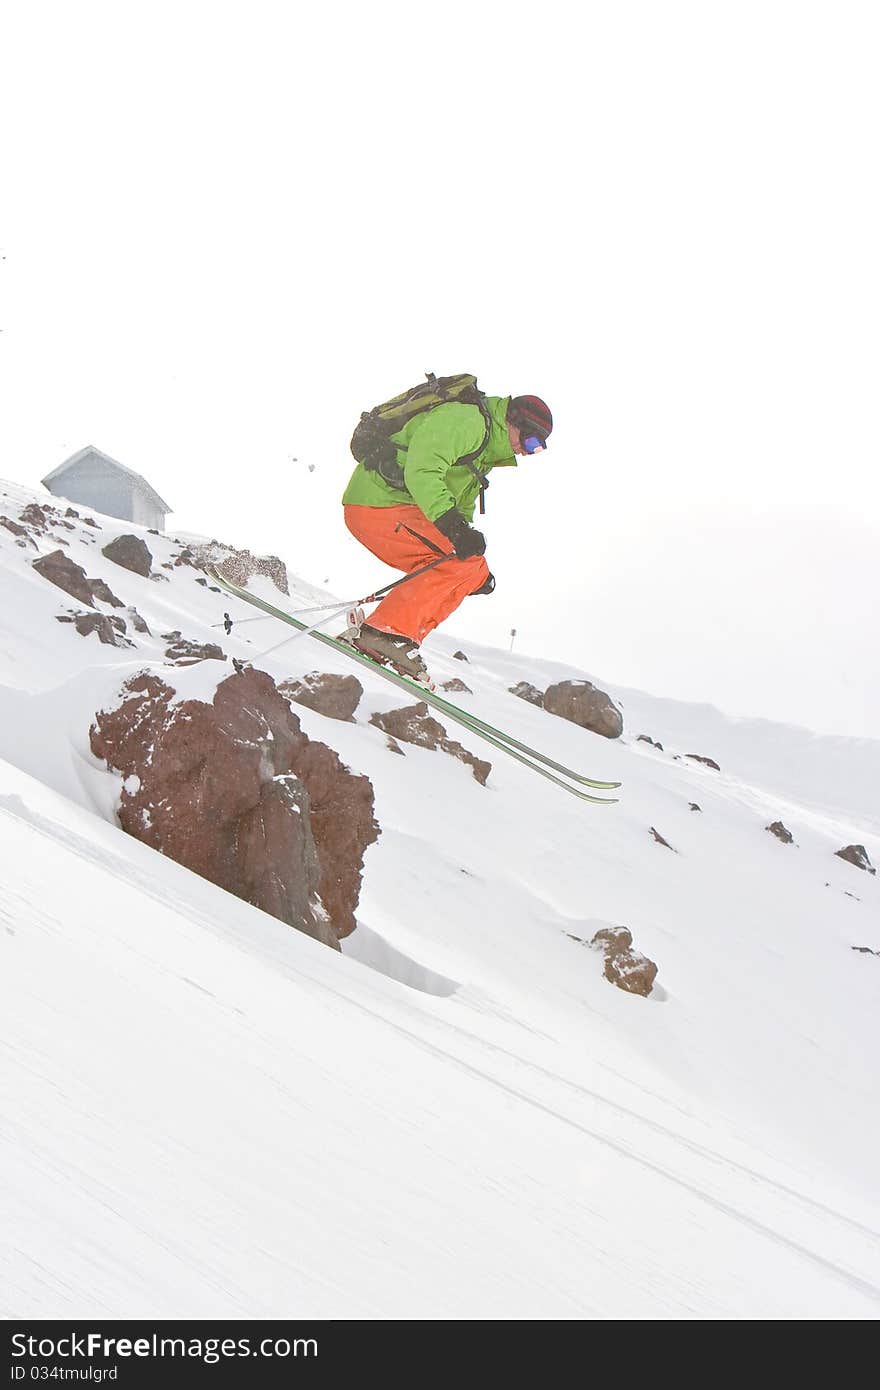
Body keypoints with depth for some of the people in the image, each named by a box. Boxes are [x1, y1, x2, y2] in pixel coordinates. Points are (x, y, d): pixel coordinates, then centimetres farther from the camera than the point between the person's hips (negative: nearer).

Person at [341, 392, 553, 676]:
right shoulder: (465, 419, -12)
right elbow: (421, 472, -26)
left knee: (467, 572, 3)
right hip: (378, 503, -10)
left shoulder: (482, 455, 22)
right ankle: (389, 630, -25)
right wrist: (453, 525, -36)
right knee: (464, 563, -20)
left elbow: (462, 505, 28)